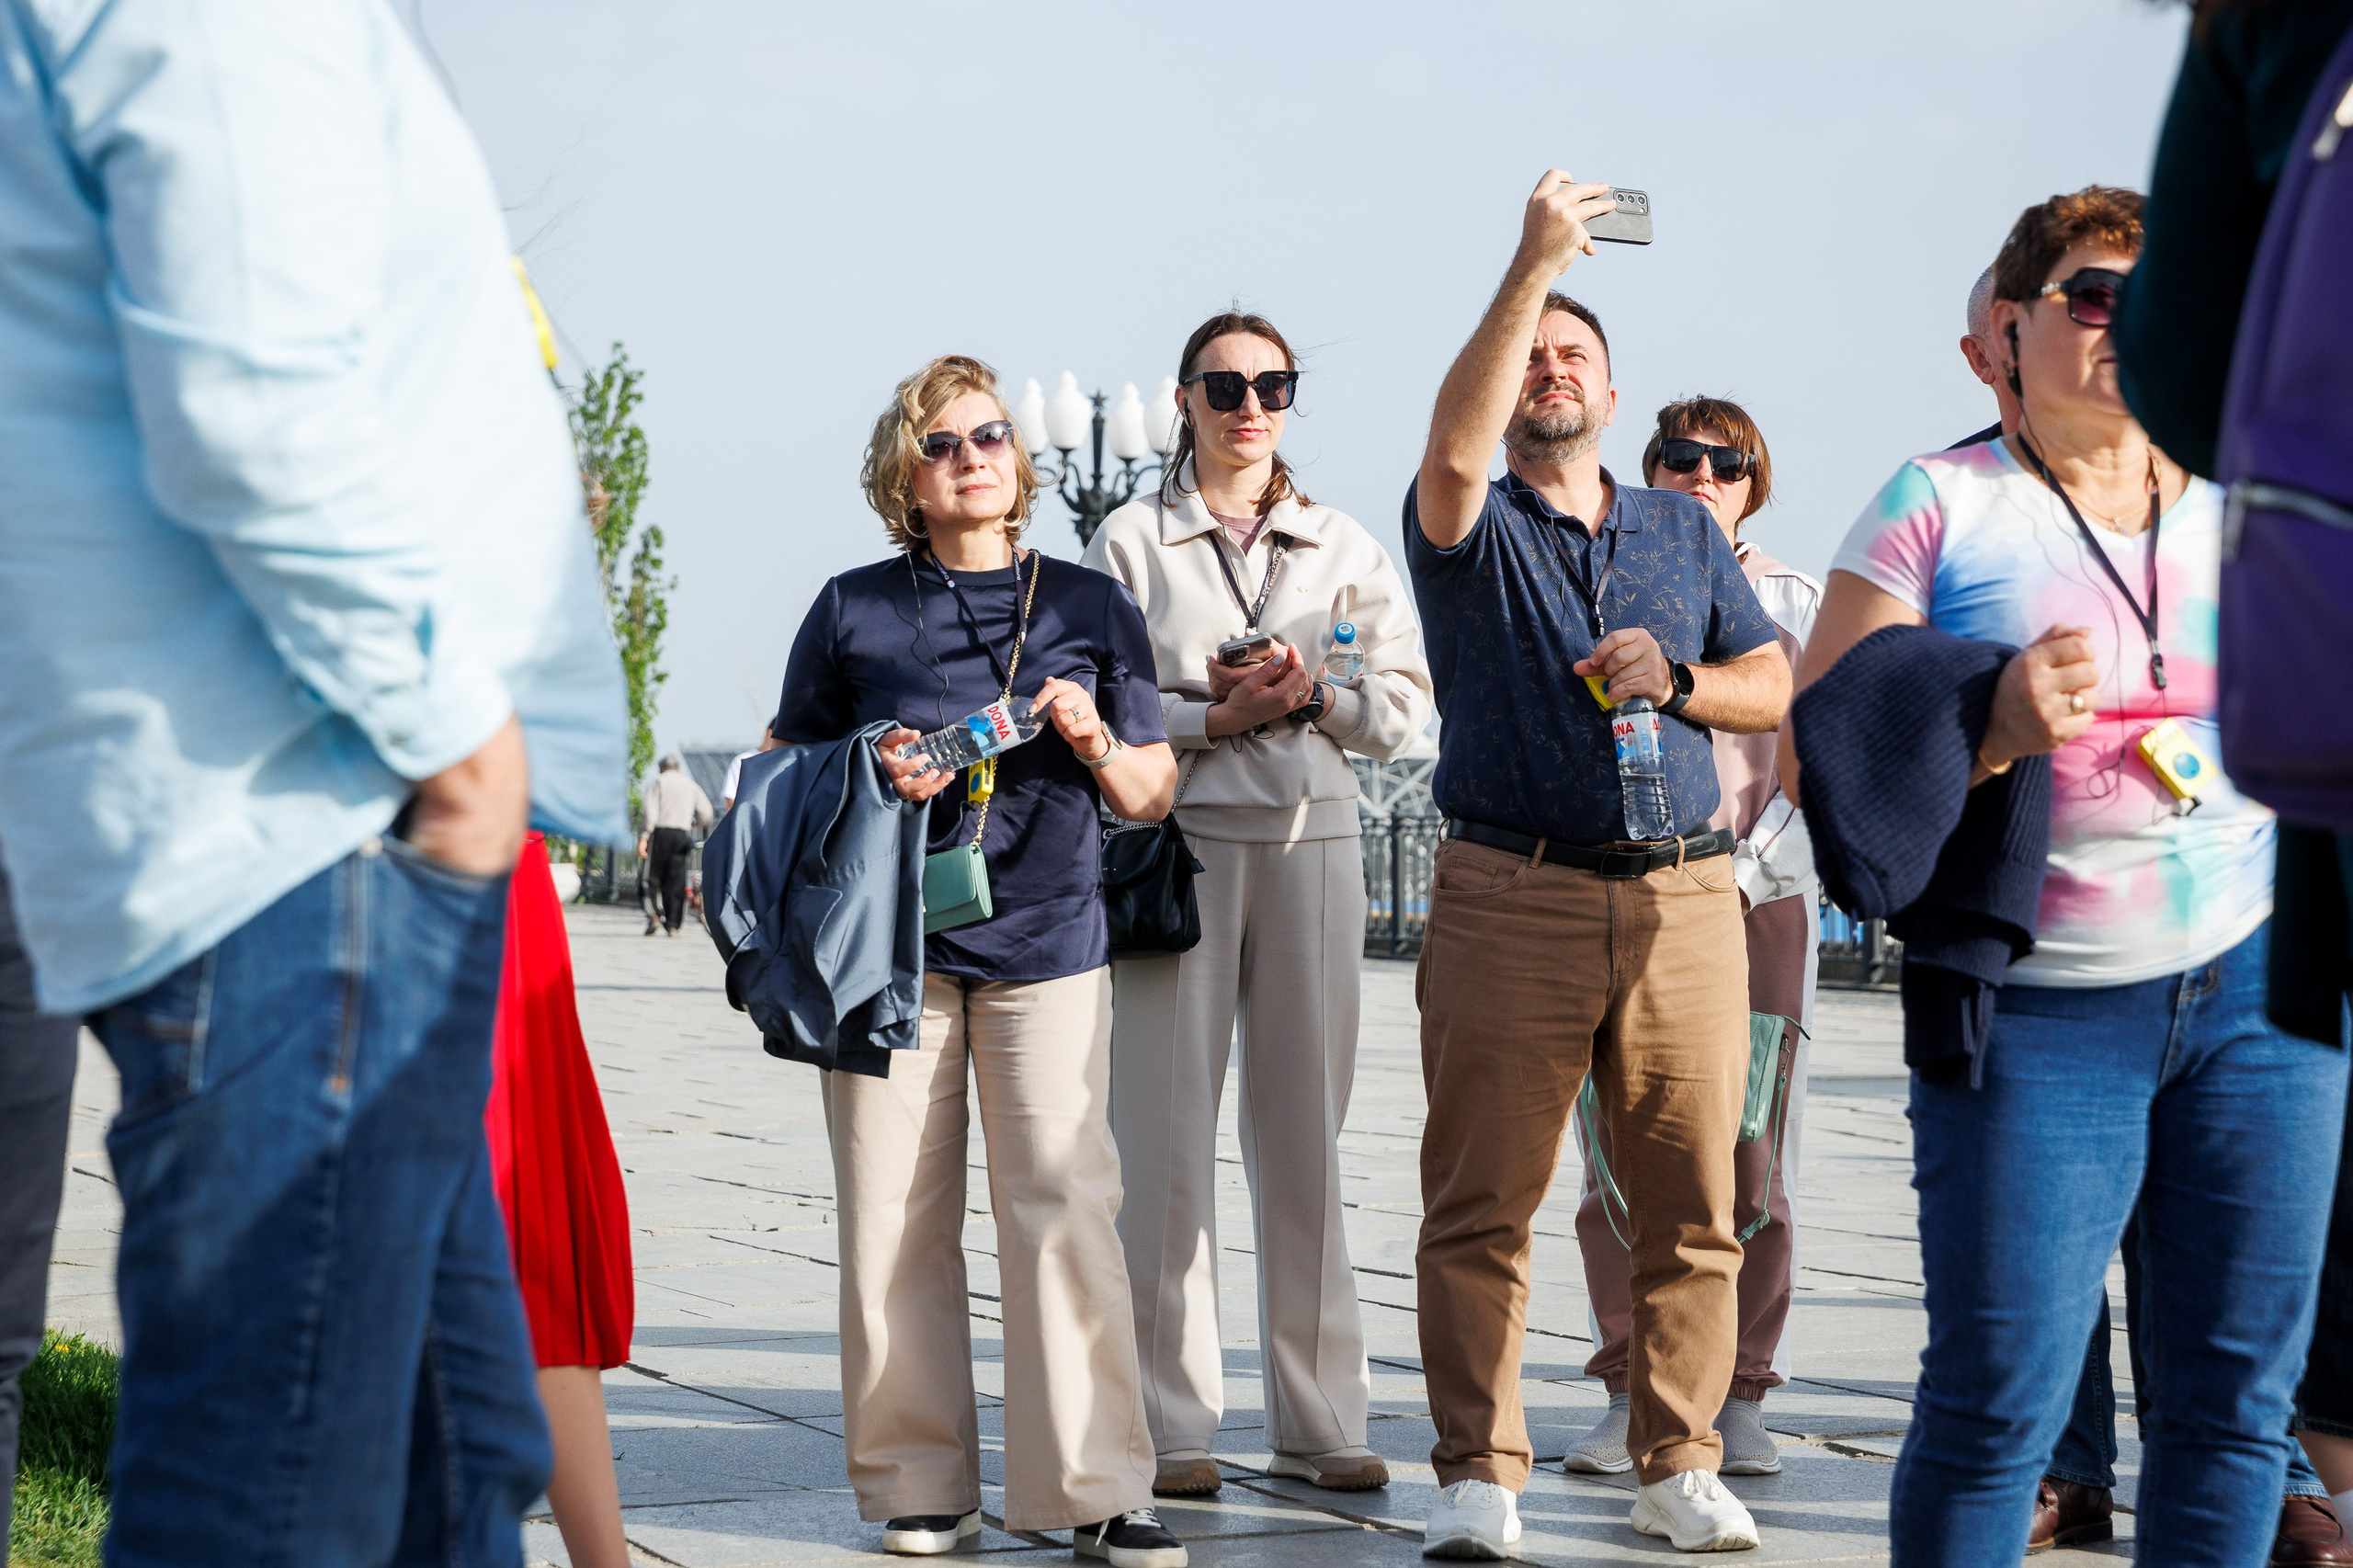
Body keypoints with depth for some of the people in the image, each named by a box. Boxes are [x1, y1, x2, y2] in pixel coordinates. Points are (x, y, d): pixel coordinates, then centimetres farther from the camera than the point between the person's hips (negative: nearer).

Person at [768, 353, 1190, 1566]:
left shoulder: (1091, 606, 11)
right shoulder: (853, 610, 8)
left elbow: (1152, 796, 14)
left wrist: (1095, 739, -7)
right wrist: (867, 775, -6)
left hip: (1047, 942, 0)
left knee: (1065, 1209, -10)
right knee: (896, 1218, -2)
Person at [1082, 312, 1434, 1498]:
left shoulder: (1345, 546, 15)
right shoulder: (1131, 543, 7)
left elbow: (1405, 707, 8)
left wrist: (1310, 697, -9)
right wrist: (1213, 716, -14)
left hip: (1311, 839, 2)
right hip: (1175, 835, -2)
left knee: (1305, 1131, 3)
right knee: (1167, 1132, -5)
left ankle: (1318, 1419, 8)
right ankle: (1173, 1426, 0)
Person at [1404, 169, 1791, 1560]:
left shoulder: (1685, 531, 20)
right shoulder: (1472, 528, 7)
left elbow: (1773, 688, 17)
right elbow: (1455, 446, -17)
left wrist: (1678, 680, -5)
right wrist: (1536, 266, -22)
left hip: (1683, 898, 3)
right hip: (1511, 901, -3)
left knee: (1693, 1202, 2)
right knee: (1482, 1205, -5)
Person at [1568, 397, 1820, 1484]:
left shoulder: (1793, 603, 10)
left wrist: (1748, 869, -8)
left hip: (1758, 901, 0)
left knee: (1750, 1166, -3)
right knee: (1621, 1159, -3)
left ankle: (1740, 1402, 4)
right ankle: (1630, 1394, 5)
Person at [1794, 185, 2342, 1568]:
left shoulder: (2242, 509, 12)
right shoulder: (1939, 507, 0)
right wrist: (1992, 724, -19)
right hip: (2035, 1009, -4)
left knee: (2238, 1384, 4)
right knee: (1999, 1395, -8)